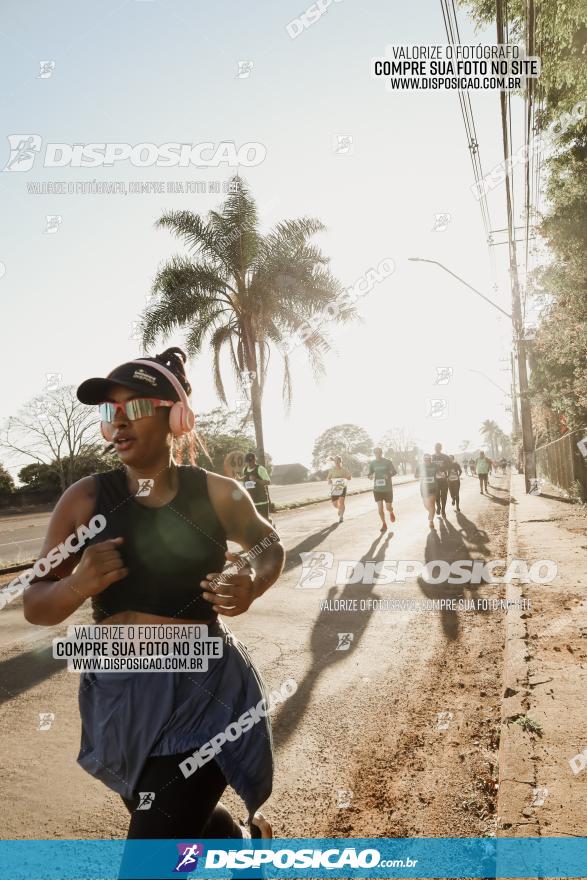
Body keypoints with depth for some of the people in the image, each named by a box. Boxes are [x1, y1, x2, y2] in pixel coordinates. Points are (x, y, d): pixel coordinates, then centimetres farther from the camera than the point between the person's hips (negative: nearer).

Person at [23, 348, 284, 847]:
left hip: (204, 693, -3)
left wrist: (254, 582, -11)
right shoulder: (86, 499, -8)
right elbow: (36, 607, -1)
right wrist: (77, 586, -23)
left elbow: (269, 546, 10)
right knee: (181, 824, 27)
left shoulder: (217, 494, -10)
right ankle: (249, 837, 62)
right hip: (118, 697, 4)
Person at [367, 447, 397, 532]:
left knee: (388, 507, 2)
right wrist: (369, 474, -17)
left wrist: (389, 475, -21)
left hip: (387, 488, -2)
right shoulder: (372, 463, 1)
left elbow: (394, 472, 0)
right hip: (377, 488, 2)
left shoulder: (388, 461, -6)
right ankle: (384, 524, 15)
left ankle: (391, 513, 39)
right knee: (380, 508, -3)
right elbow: (370, 473, 8)